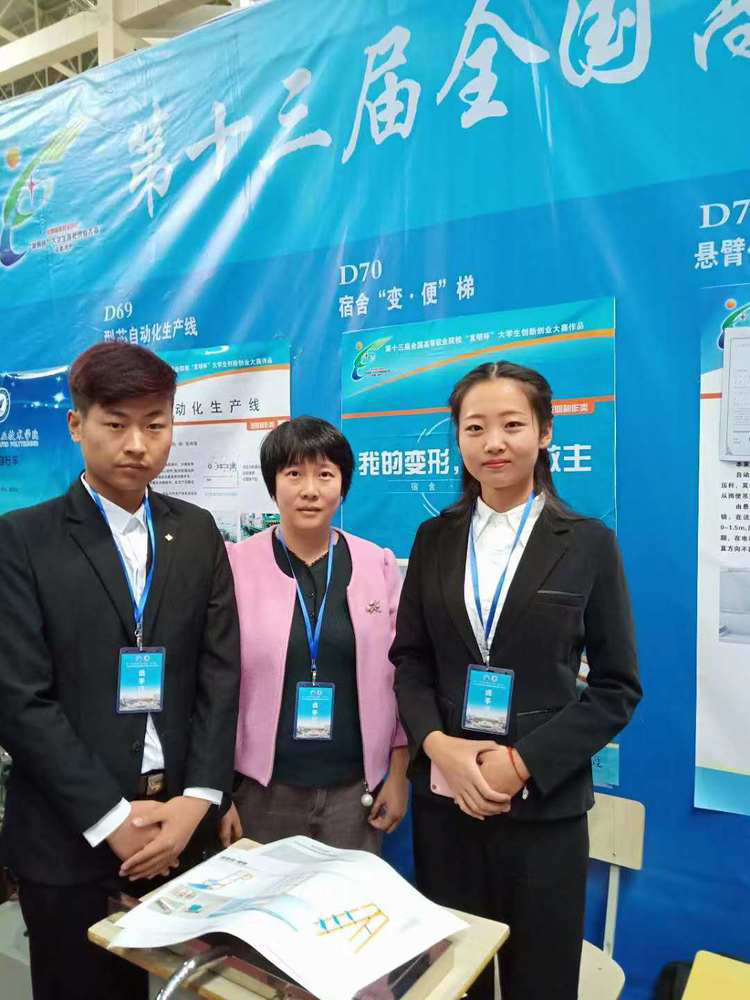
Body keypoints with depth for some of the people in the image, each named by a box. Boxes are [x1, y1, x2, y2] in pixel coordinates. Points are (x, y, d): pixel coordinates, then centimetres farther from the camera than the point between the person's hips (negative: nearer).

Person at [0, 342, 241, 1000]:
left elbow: (221, 673, 1)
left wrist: (198, 799, -8)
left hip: (182, 828, 3)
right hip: (70, 838, -2)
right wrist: (112, 819, -13)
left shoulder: (198, 532, 4)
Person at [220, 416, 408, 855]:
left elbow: (400, 674, 4)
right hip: (261, 790, -1)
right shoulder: (236, 564, -5)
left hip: (355, 789, 1)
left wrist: (398, 774, 4)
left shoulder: (379, 564, 0)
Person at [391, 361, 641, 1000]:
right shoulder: (435, 538, 4)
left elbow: (618, 686, -4)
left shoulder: (588, 543, -3)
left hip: (544, 802, -2)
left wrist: (523, 762, -14)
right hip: (444, 796, 2)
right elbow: (409, 659, 5)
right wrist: (438, 744, -13)